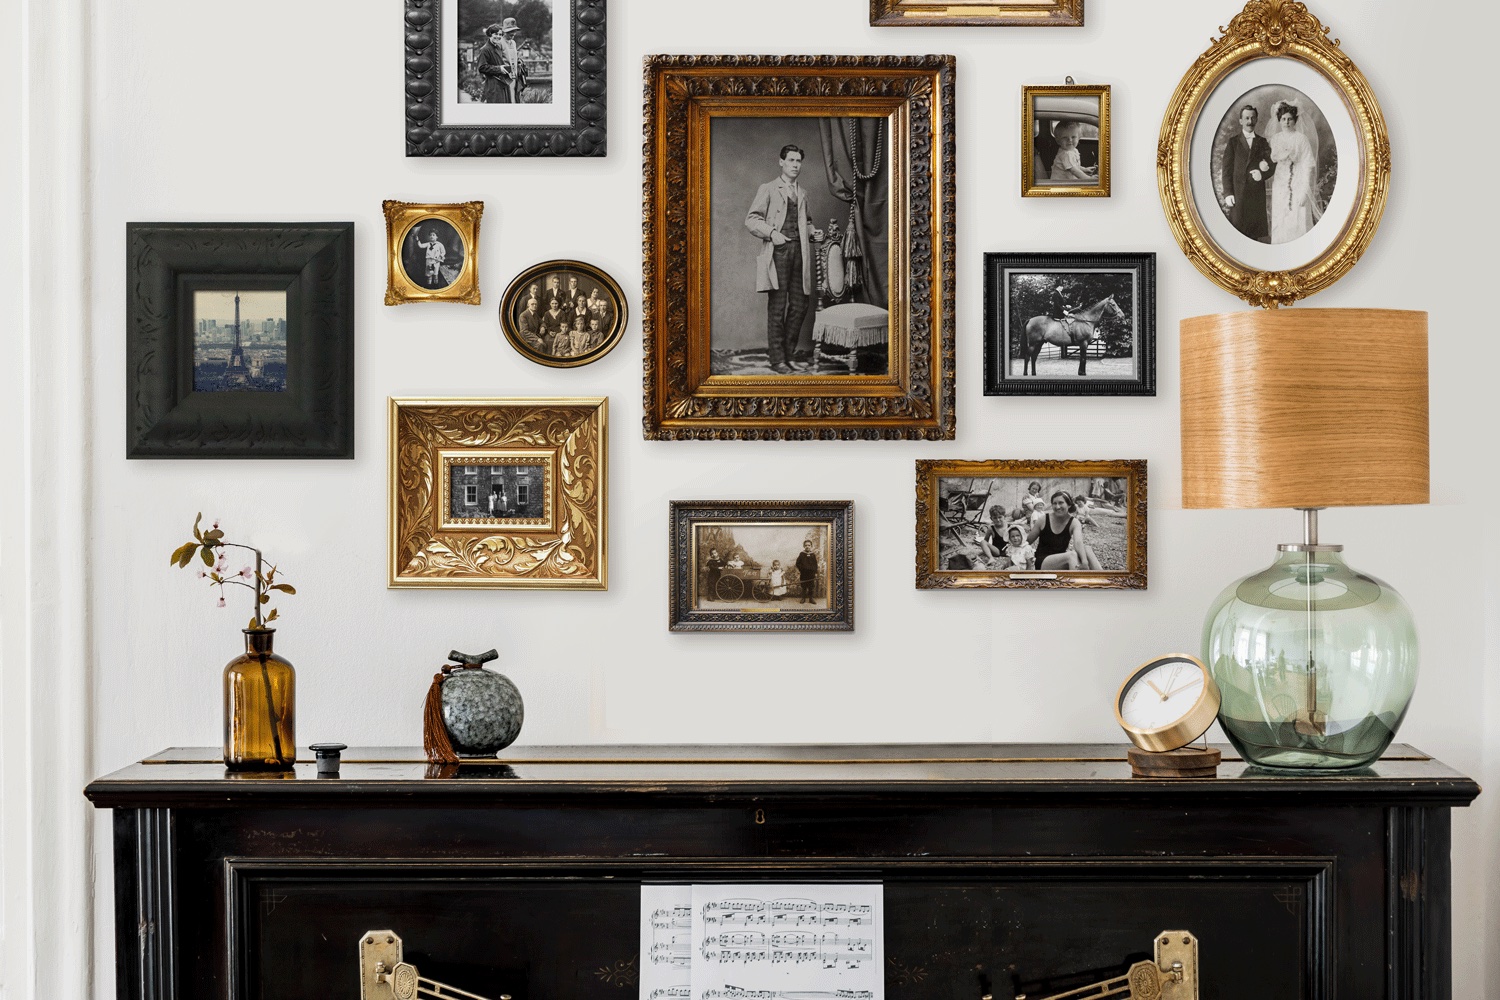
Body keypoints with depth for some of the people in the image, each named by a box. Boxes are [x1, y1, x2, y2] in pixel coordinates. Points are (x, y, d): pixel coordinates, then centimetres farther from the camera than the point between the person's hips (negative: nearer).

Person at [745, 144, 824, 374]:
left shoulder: (802, 194, 21)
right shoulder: (768, 189, 4)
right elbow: (751, 219, -2)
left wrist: (812, 232, 10)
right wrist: (772, 232, -16)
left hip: (799, 252, 6)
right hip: (778, 252, -6)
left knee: (799, 306, 5)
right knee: (777, 307, -6)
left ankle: (790, 355, 15)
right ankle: (777, 359, -3)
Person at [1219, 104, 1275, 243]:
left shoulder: (1262, 142, 15)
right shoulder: (1233, 142, 8)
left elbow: (1271, 166, 10)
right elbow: (1226, 169, 3)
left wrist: (1262, 174, -13)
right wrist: (1228, 194, -7)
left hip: (1257, 194, 2)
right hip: (1237, 194, -2)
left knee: (1257, 234, -2)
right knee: (1237, 230, -9)